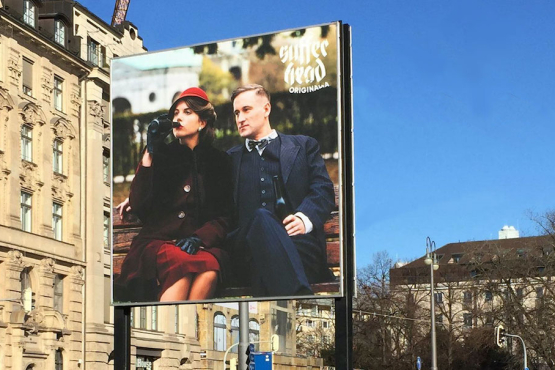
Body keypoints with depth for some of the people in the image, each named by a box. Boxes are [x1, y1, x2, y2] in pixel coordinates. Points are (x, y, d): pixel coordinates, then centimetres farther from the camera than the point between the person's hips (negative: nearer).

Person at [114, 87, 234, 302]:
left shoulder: (218, 161, 14)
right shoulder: (162, 156, 12)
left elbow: (224, 217, 9)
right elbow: (137, 206, -1)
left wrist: (199, 237, -12)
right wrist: (149, 153, -4)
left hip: (202, 244, 1)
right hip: (158, 242, -1)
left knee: (209, 268, -36)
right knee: (182, 262, -37)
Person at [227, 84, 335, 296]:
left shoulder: (303, 146, 22)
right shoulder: (231, 158, 29)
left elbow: (324, 190, 8)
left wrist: (305, 218, -13)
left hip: (299, 240, -1)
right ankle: (298, 295, -56)